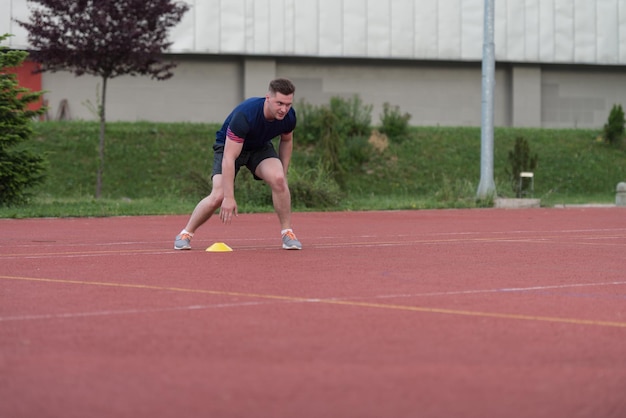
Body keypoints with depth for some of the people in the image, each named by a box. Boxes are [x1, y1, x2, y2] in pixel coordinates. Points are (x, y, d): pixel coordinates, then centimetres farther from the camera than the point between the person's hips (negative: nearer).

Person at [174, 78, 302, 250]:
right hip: (229, 146, -4)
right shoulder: (244, 115, -39)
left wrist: (283, 174, 4)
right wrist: (229, 197, -39)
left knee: (278, 179, -26)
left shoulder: (289, 117, -21)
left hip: (261, 148, 4)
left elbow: (286, 141, 5)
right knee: (218, 196, -20)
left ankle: (287, 233, -8)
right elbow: (229, 158, -38)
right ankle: (185, 234, 5)